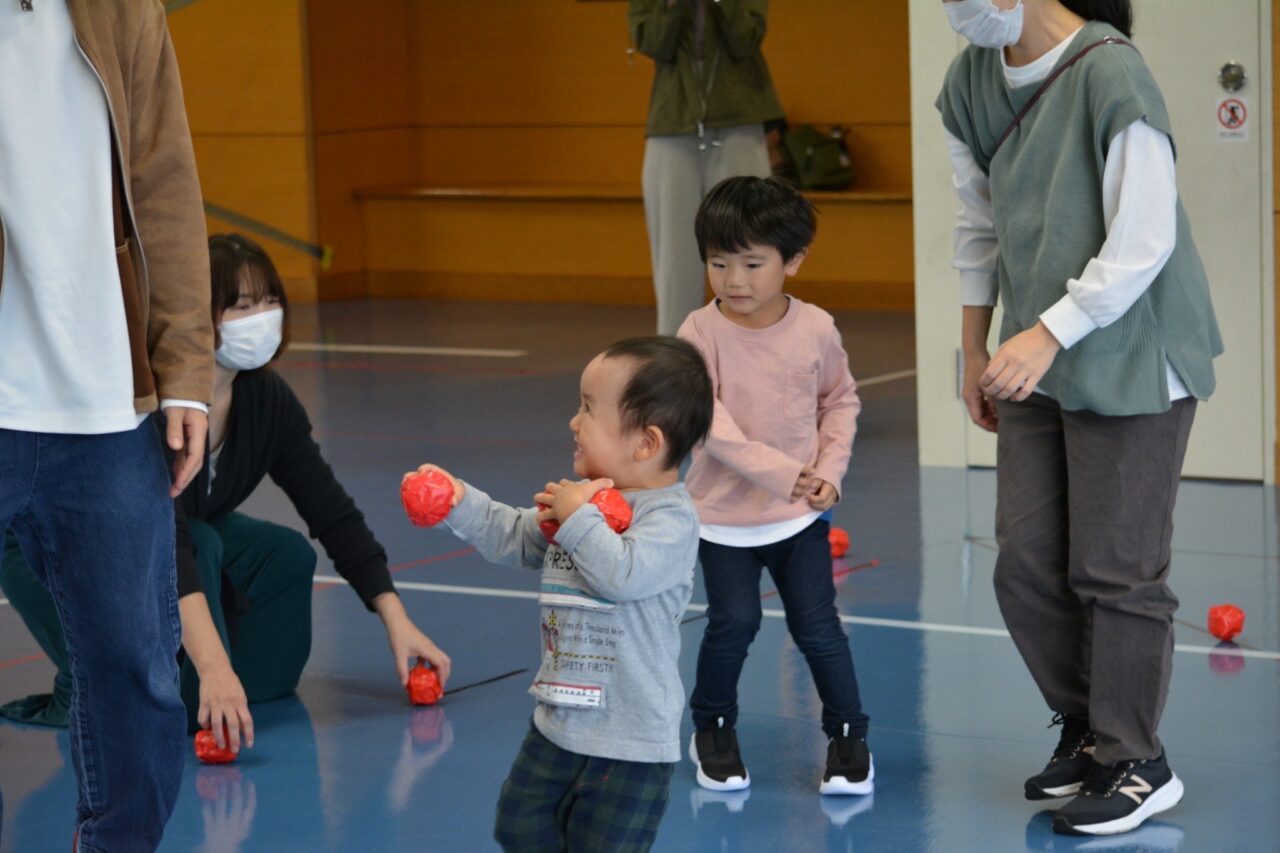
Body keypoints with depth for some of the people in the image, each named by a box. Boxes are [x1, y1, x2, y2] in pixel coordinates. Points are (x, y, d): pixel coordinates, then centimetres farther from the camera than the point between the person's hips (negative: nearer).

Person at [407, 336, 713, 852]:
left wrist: (577, 518, -21)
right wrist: (460, 504, 3)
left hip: (630, 743, -8)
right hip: (558, 723, 8)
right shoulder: (582, 496, 7)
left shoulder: (672, 518, -18)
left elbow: (624, 573, -34)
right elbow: (512, 539, 16)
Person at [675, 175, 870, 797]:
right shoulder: (701, 333, -13)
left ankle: (848, 734, 18)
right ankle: (712, 729, 22)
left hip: (801, 513, 1)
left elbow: (841, 400, 8)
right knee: (733, 622, -2)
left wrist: (829, 471, -5)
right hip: (724, 512, -1)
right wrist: (779, 472, -26)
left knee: (817, 625, 1)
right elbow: (707, 420, -19)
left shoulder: (816, 329, -6)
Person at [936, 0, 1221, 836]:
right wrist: (976, 351, 15)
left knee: (1115, 570, -1)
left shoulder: (1110, 75, -20)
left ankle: (1136, 765, 14)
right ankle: (1086, 729, 27)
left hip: (1133, 359, -7)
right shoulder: (973, 82, 2)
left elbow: (1144, 245, -21)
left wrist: (1047, 335, -23)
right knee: (1026, 566, 7)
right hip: (1038, 362, 7)